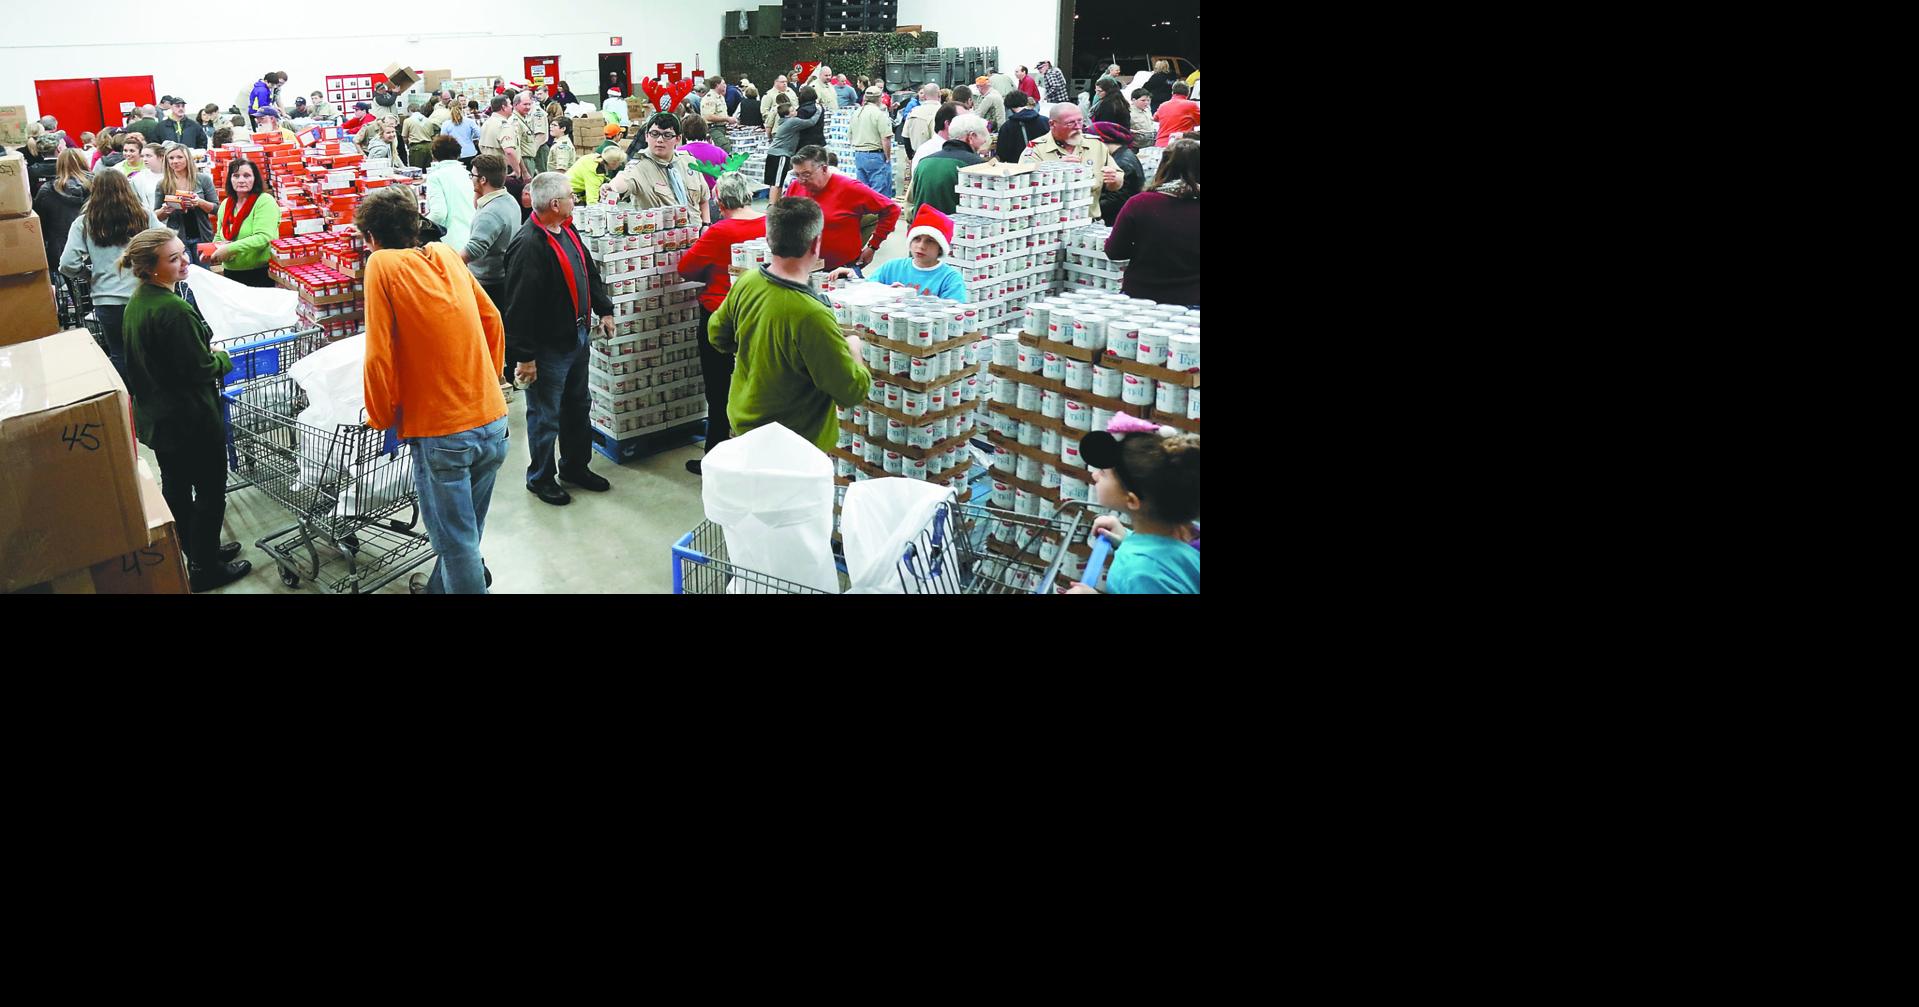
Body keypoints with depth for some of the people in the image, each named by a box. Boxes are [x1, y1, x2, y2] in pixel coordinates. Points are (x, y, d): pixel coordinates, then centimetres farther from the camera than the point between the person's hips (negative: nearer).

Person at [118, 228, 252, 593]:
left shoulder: (137, 302, 2)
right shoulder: (173, 310, -27)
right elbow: (199, 369, -22)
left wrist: (208, 353, 11)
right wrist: (224, 359, -4)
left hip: (155, 417, 9)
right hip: (191, 421, -9)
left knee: (176, 487, 20)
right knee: (210, 491, 6)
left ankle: (199, 550, 38)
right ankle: (204, 569, 16)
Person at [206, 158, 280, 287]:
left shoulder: (264, 201, -9)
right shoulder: (225, 205, 11)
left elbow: (263, 238, -20)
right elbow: (219, 237, 21)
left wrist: (229, 249, -21)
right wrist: (213, 249, -1)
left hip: (261, 274, -6)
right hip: (231, 274, 6)